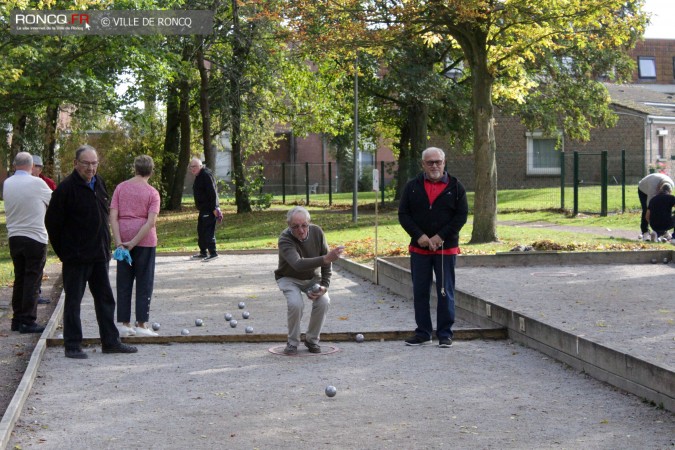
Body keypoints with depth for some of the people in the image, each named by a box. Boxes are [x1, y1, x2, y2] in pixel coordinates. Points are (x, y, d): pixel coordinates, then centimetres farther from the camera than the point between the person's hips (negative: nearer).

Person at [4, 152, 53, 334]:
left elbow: (9, 208, 13)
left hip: (14, 237, 5)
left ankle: (17, 319, 16)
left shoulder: (6, 184, 3)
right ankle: (28, 321, -2)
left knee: (19, 279, 13)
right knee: (32, 280, -2)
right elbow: (53, 201, 3)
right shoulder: (36, 183, -12)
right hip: (35, 238, -5)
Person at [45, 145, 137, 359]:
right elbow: (52, 221, -10)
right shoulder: (66, 188, -13)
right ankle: (72, 345, 8)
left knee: (105, 299, 12)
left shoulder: (99, 183, 9)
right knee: (73, 301, 1)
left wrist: (106, 246, 15)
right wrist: (63, 251, -6)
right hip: (76, 257, -7)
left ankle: (110, 342, 21)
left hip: (100, 254, 7)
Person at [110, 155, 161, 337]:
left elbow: (113, 216, -5)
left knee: (124, 283, 9)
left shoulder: (120, 188, 3)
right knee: (144, 283, 4)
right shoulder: (152, 193, -5)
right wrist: (134, 243, -15)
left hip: (123, 241, 3)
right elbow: (151, 221, -16)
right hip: (145, 241, -3)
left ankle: (125, 324, 10)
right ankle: (141, 325, 2)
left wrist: (119, 242, -8)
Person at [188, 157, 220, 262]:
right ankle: (203, 253, 23)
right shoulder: (199, 176, 17)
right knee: (200, 230, 15)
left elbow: (212, 192, -21)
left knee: (208, 231, -12)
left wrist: (214, 208, -24)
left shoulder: (206, 175, -15)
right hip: (203, 209, 11)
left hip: (209, 209, -11)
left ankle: (213, 253, -11)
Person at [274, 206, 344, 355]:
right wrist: (325, 258, -60)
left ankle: (312, 340, 0)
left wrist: (325, 286, -16)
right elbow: (298, 264, -49)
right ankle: (293, 342, -7)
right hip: (289, 278, -3)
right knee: (296, 304, -31)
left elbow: (326, 261, -6)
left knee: (323, 302, -23)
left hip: (313, 277, 3)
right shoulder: (285, 239, -32)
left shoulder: (317, 232, -18)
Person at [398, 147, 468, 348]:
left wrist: (440, 237, -12)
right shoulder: (412, 186, 6)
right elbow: (403, 214, 3)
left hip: (446, 248, -2)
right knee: (420, 292, 5)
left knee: (445, 292, 1)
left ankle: (445, 334, 10)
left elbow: (461, 215, -3)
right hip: (419, 248, 2)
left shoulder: (455, 187, 2)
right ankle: (423, 333, 14)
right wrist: (419, 236, -11)